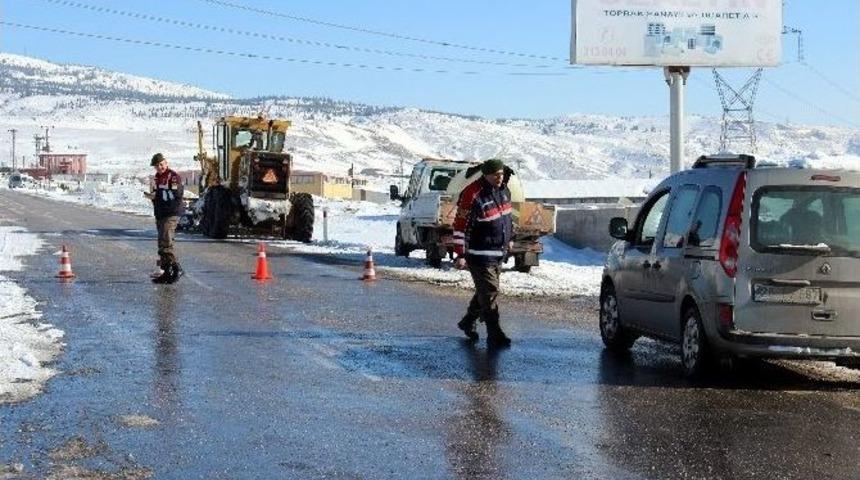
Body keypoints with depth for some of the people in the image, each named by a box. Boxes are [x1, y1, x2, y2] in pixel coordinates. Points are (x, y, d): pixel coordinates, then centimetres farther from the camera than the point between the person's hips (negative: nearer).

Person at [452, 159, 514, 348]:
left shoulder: (503, 190, 4)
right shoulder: (473, 195, -21)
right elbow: (461, 226, -19)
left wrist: (509, 238, 27)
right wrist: (460, 255, -19)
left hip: (499, 253, 8)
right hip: (480, 254, -8)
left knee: (485, 291, 19)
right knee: (489, 292, -8)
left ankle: (468, 322, 37)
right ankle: (495, 335, -4)